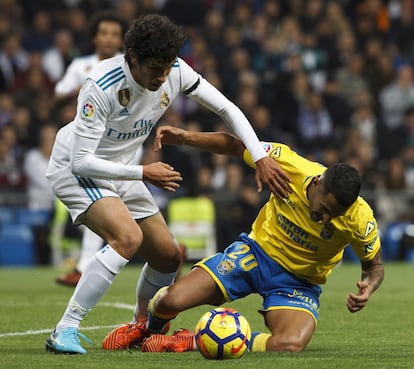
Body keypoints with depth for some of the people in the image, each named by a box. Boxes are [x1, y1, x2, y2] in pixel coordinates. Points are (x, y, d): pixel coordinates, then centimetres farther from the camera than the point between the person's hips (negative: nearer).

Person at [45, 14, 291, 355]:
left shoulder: (176, 72, -16)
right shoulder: (102, 86, -32)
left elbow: (227, 109, -5)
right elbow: (81, 161, -29)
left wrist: (261, 158, -14)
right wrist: (143, 173, -29)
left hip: (121, 172, 7)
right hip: (74, 170, -7)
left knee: (168, 257, 5)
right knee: (128, 237, -30)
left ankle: (141, 326, 33)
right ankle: (64, 332, -26)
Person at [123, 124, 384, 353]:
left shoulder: (360, 219, -23)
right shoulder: (288, 165, -23)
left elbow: (375, 266, -4)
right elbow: (238, 146, -5)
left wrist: (368, 288, -27)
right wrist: (186, 137, -15)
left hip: (299, 283, -1)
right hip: (257, 251, 1)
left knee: (290, 346, -34)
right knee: (170, 301, -17)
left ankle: (194, 343, -14)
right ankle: (150, 328, 25)